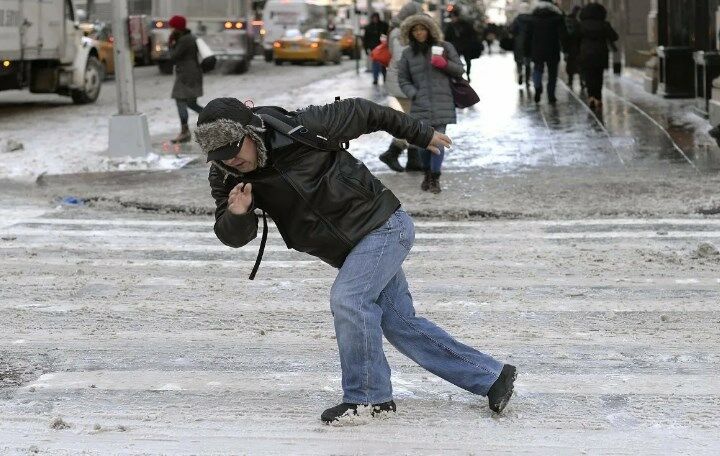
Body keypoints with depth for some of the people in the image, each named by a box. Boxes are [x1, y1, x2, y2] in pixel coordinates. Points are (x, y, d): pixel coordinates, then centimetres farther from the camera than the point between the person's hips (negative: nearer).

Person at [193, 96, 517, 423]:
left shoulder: (302, 129, -23)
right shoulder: (227, 177, -7)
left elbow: (360, 112, -8)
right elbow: (233, 237, -9)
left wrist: (421, 135, 4)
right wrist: (237, 214, -34)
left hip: (385, 224, -7)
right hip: (353, 250, 7)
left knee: (347, 299, -25)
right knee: (401, 325, 8)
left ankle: (367, 396, -10)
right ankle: (491, 376, 19)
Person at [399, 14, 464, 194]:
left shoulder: (444, 47, 7)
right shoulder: (408, 54, 11)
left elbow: (459, 70, 10)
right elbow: (403, 79, 12)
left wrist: (445, 64, -10)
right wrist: (414, 95, -4)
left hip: (442, 103, -2)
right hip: (420, 105, 2)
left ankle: (435, 179, -3)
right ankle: (427, 174, 24)